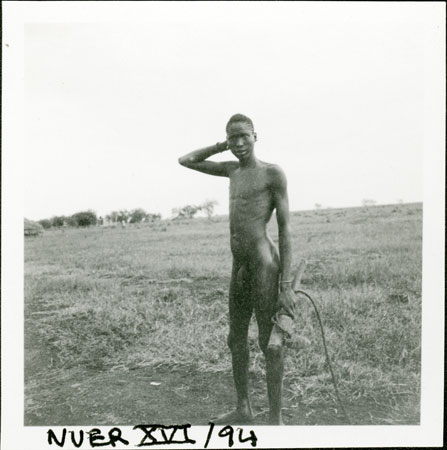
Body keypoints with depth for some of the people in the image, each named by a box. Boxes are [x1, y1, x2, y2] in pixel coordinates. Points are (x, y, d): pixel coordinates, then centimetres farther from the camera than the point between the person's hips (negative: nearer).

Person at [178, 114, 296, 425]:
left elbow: (285, 229, -8)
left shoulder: (273, 173, -4)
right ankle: (243, 409, 30)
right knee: (236, 339, 15)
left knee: (270, 342, -1)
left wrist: (286, 285, -13)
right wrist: (223, 146, 16)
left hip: (264, 263, -8)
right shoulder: (232, 170, 16)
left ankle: (276, 418, 12)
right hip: (239, 266, 8)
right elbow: (185, 161, 26)